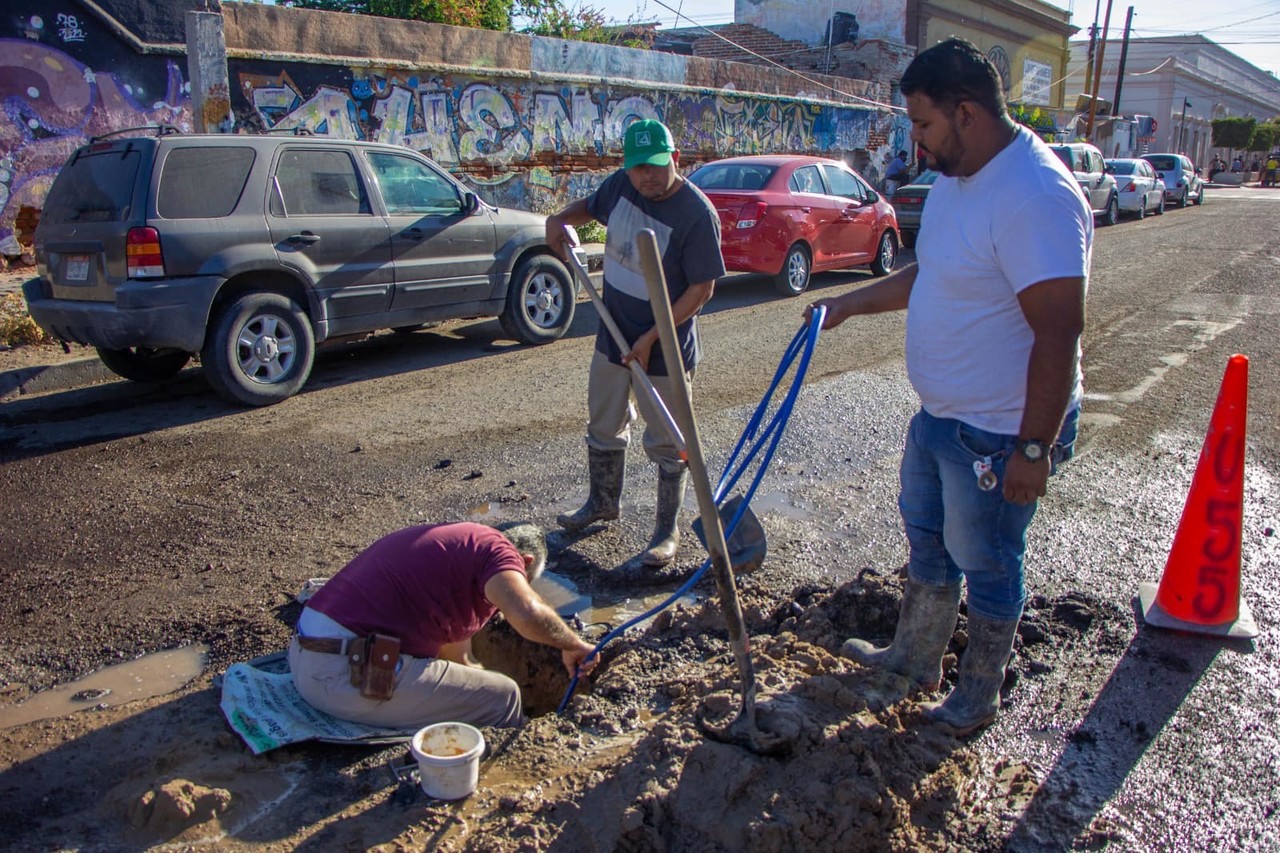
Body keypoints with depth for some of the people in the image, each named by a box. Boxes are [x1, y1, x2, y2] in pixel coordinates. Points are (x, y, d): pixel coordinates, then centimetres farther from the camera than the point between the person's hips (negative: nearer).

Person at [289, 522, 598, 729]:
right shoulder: (495, 547, -5)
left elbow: (458, 658, 28)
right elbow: (527, 613, -27)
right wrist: (573, 645, -8)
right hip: (349, 674, -10)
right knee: (502, 697, 0)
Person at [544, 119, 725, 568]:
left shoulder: (696, 213, -23)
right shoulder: (620, 185, -4)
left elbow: (702, 288, -20)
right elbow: (590, 206, 19)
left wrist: (651, 339, -23)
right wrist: (560, 219, -3)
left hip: (664, 348, -7)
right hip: (613, 334, 7)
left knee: (667, 443, 7)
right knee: (603, 426, 21)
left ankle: (667, 531, 23)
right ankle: (603, 502, 44)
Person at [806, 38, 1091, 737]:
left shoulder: (1036, 197, -27)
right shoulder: (957, 177, 5)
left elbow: (1059, 334, -28)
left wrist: (1034, 449, -27)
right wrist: (849, 304, 22)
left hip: (998, 435, -10)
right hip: (939, 415, 10)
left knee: (985, 567, 9)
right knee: (926, 539, 23)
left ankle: (977, 698, 31)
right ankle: (914, 658, 44)